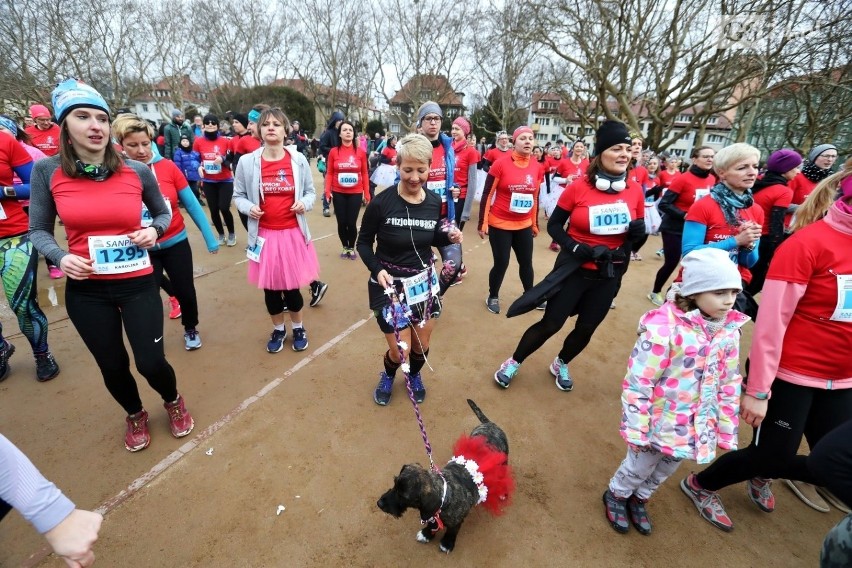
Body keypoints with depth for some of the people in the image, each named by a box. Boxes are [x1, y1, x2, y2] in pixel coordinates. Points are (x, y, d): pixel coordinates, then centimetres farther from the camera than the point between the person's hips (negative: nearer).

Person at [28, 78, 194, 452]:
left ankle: (173, 402, 36)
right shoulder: (47, 172, -5)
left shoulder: (138, 172, -5)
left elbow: (163, 213, 11)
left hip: (138, 284, -1)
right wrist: (60, 257, -16)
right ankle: (135, 415, 46)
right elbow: (38, 230, 3)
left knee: (151, 363, 1)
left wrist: (154, 231, -10)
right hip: (85, 290, 1)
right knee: (113, 367, 14)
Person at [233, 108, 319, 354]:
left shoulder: (298, 160, -3)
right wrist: (248, 207, -14)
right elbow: (238, 196, 7)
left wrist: (305, 203, -13)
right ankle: (278, 329, 36)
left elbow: (310, 192, 8)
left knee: (292, 285, 9)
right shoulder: (247, 161, -3)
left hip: (293, 233, -1)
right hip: (264, 235, 1)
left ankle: (298, 327, 34)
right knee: (270, 287, 12)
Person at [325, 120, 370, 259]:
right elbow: (329, 173, 0)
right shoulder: (333, 152, -2)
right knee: (341, 223, 6)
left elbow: (364, 174, 2)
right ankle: (344, 247, 27)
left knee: (351, 223, 0)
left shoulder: (361, 152, -1)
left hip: (355, 193, 0)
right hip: (338, 193, 0)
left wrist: (367, 193, 0)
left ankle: (352, 248, 23)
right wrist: (328, 191, -9)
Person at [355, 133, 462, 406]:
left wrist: (449, 237, -11)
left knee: (421, 347, 16)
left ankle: (414, 375, 51)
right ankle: (388, 376, 39)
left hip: (425, 282, 4)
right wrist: (377, 269, -22)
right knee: (400, 351, 1)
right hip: (389, 284, -4)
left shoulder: (434, 201, -4)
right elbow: (364, 241, -6)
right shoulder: (381, 202, -18)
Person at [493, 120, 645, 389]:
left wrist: (639, 231, -14)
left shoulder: (635, 190, -3)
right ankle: (513, 362, 24)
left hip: (610, 274, 4)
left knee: (586, 329, 15)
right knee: (550, 323, 2)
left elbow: (638, 230, 10)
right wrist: (575, 247, -20)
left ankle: (560, 364, 42)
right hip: (575, 268, -4)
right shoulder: (578, 188, -12)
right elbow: (554, 225, -5)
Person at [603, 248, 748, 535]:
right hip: (659, 421, -6)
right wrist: (636, 429, -18)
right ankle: (616, 495, 48)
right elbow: (637, 382, -24)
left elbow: (730, 383, 5)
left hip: (697, 425, 6)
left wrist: (727, 428, 9)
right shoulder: (664, 328, -28)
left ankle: (639, 499, 54)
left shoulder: (729, 331, -6)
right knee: (640, 466, 18)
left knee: (666, 470, 26)